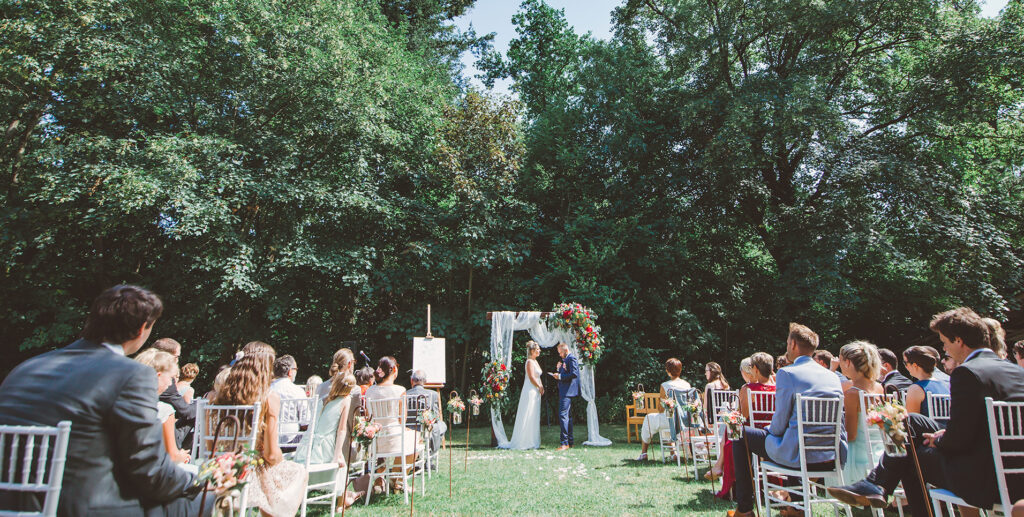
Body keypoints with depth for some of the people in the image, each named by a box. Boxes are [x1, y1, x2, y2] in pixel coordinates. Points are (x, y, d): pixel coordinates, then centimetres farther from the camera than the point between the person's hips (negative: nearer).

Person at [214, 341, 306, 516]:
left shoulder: (221, 395, -5)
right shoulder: (270, 398, -17)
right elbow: (272, 455, -16)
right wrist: (281, 458, 5)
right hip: (253, 478, -5)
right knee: (299, 472, 24)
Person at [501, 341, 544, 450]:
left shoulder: (535, 361, 16)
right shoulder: (529, 362, -13)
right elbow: (531, 378, -18)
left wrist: (541, 386, 5)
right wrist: (540, 387, -6)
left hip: (535, 393, 10)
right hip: (530, 391, -10)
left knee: (534, 418, 11)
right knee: (527, 418, -5)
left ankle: (532, 442, 18)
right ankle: (523, 442, 1)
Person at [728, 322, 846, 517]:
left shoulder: (786, 373, -12)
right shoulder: (833, 376, 8)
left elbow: (780, 423, -13)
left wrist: (769, 431, 11)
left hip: (800, 456, -7)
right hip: (833, 457, 8)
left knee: (741, 435, 11)